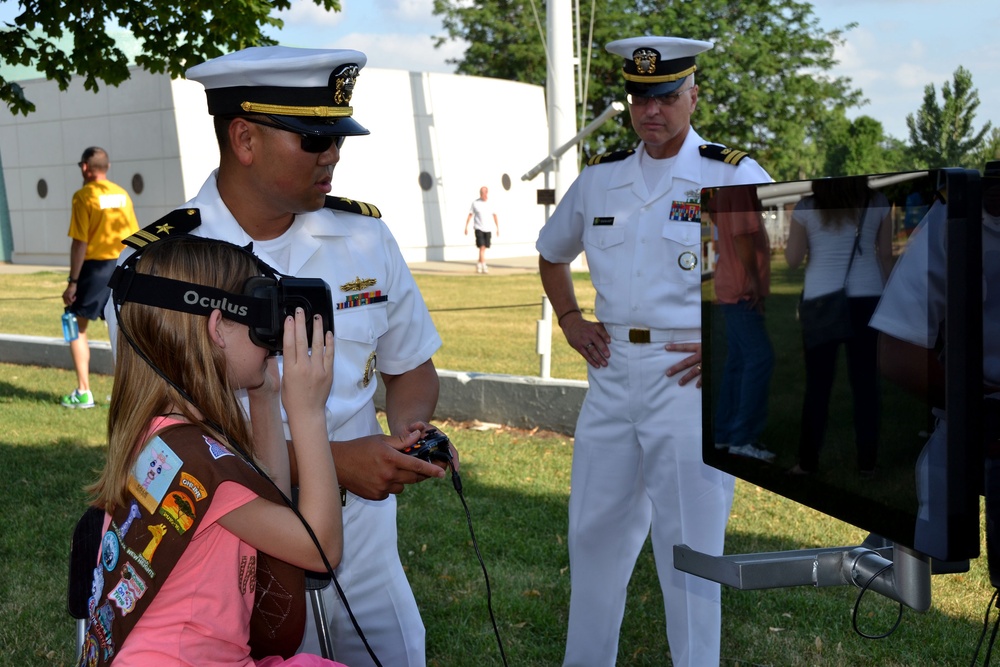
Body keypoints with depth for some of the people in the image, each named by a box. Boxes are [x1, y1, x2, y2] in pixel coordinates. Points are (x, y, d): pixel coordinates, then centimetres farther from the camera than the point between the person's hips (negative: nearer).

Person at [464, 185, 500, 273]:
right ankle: (484, 266, -15)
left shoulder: (490, 203, 5)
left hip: (487, 229, 4)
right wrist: (466, 227, 0)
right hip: (478, 228, -4)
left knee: (484, 248, 9)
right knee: (482, 247, -14)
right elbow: (470, 215, 2)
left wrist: (498, 228, 10)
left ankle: (479, 266, 23)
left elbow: (495, 216, 12)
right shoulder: (475, 203, -3)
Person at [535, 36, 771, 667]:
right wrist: (570, 320, 12)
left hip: (693, 375, -5)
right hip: (612, 373, 5)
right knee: (595, 532, 14)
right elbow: (552, 253, 27)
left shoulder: (735, 176, -6)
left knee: (689, 544, 1)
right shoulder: (600, 178, 9)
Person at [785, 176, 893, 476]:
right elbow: (886, 255, 4)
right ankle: (867, 461, 11)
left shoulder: (806, 207, -6)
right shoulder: (877, 202, 0)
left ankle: (808, 460, 10)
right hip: (866, 298, 1)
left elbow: (793, 260, -2)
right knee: (865, 380, 7)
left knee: (818, 383, 6)